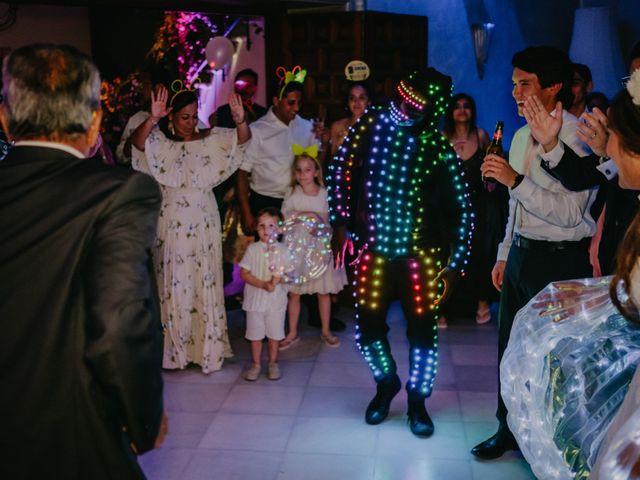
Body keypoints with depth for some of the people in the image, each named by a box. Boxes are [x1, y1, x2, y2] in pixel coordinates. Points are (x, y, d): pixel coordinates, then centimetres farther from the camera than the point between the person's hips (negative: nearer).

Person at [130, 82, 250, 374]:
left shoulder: (210, 141, 6)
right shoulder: (160, 143, 3)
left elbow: (242, 140, -6)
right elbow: (137, 142, -17)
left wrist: (240, 120, -28)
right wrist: (152, 119, -35)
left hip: (202, 223, 1)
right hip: (171, 223, -1)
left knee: (205, 281, 5)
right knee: (173, 284, 5)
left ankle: (208, 347, 16)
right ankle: (176, 348, 16)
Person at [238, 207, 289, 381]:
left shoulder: (282, 250, -3)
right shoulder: (252, 249, -3)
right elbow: (244, 273, -8)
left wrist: (277, 279, -26)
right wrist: (262, 284, -19)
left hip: (276, 300, 0)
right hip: (255, 299, 0)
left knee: (274, 334, 10)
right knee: (255, 334, 10)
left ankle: (273, 364, 27)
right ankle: (256, 364, 25)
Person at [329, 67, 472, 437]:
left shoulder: (439, 148, -6)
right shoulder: (371, 125, -2)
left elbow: (460, 208, -2)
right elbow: (342, 169, 6)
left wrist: (454, 264, -5)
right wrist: (341, 221, 0)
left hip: (423, 253, -1)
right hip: (375, 249, 2)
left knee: (422, 329, 6)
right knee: (369, 325, 8)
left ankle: (417, 400, 28)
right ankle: (386, 383, 36)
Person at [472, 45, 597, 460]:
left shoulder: (576, 137, -16)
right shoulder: (522, 136, 12)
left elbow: (569, 212, -24)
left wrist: (516, 180, -28)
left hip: (558, 259, -8)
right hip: (521, 252, 8)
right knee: (511, 346, 16)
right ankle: (510, 431, 34)